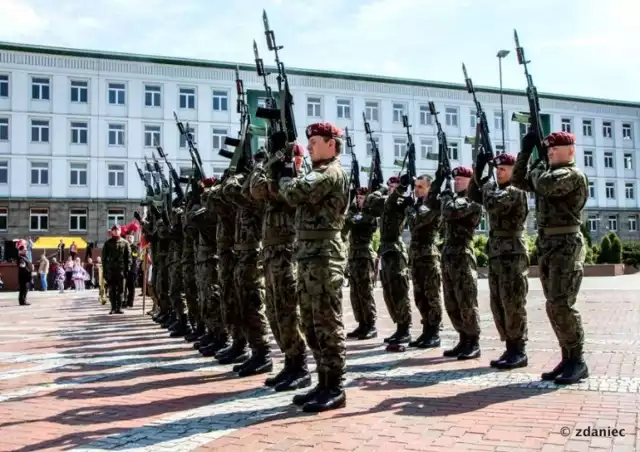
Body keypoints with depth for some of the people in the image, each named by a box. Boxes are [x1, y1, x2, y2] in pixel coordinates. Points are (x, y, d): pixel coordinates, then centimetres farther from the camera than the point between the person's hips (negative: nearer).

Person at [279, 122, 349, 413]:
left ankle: (335, 389, 2)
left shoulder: (331, 172, -9)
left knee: (327, 323, -5)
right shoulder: (319, 173, 21)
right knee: (312, 325, 12)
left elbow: (296, 193, -22)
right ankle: (324, 383, 21)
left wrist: (283, 180, -3)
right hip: (309, 256, 10)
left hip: (324, 255, -10)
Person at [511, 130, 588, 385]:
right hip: (547, 245, 9)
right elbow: (518, 180, 20)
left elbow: (543, 185, -25)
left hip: (567, 245, -9)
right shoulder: (549, 173, 17)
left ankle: (578, 362, -2)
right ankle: (568, 359, 16)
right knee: (553, 306, 9)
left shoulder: (572, 175, -9)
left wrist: (538, 166, -4)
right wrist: (526, 151, 11)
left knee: (562, 304, -12)